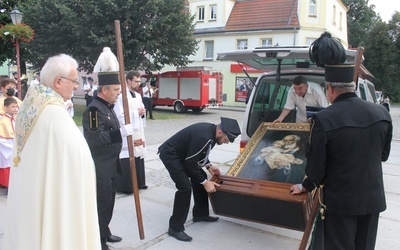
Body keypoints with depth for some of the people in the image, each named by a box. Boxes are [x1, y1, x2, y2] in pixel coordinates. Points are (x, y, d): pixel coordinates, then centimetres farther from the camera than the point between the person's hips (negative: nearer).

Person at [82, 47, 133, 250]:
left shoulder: (107, 107, 12)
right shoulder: (93, 109, -19)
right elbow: (95, 138, -29)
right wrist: (122, 132, -31)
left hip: (110, 165, 10)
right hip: (99, 167, -9)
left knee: (108, 201, 18)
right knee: (102, 203, -2)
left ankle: (104, 233, 34)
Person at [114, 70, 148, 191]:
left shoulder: (138, 96, 13)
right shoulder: (122, 96, -14)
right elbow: (120, 117, -18)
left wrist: (142, 114, -1)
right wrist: (136, 113, -14)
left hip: (138, 132, 8)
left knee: (138, 157, 13)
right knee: (127, 161, -5)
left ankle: (139, 183, 25)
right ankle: (125, 185, 7)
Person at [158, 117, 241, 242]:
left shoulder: (211, 130, -2)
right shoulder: (203, 137, -32)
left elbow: (199, 152, 14)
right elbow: (190, 163, -25)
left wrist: (209, 166, 2)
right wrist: (205, 182, -19)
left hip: (182, 153, 10)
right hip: (169, 154, -10)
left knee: (199, 177, 12)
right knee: (185, 187, -17)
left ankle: (200, 214, 26)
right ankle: (175, 228, -6)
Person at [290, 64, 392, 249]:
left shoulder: (323, 119, -22)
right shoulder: (382, 113, -5)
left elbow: (316, 166, -14)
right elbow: (383, 155, 9)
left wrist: (305, 186, 5)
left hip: (339, 201, -5)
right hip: (373, 199, 5)